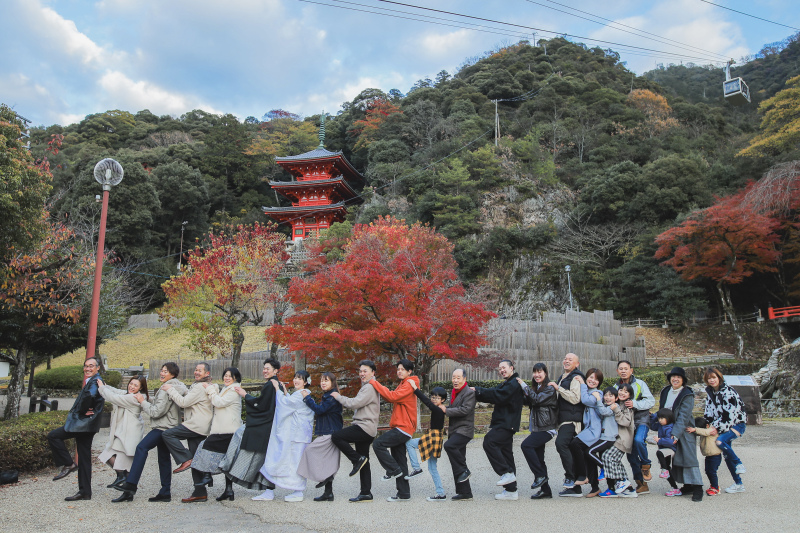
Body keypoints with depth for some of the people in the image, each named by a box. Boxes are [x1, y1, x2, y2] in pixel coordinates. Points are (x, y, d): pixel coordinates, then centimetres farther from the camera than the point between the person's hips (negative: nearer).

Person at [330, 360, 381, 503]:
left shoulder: (370, 387, -11)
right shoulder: (366, 387, 22)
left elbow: (355, 403, -19)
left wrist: (338, 397, -7)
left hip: (364, 427, -10)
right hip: (365, 429, 10)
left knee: (336, 436, -17)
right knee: (364, 464, 10)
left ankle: (357, 459, -8)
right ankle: (366, 493, 13)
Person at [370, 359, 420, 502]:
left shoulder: (409, 384, -10)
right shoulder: (402, 385, 23)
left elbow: (393, 396, -23)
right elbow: (391, 398, 16)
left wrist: (375, 383, -19)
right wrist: (377, 386, 1)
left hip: (403, 428, -10)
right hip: (399, 427, 10)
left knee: (378, 444, -16)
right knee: (399, 459, 10)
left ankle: (394, 470, -3)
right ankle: (404, 493, 15)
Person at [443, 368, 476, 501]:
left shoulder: (469, 392, -10)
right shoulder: (453, 392, 17)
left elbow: (465, 410, -21)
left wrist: (446, 410, -16)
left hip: (464, 430, -9)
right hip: (455, 430, 9)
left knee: (449, 445, -31)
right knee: (457, 465, 9)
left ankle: (464, 471, -14)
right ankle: (465, 492, 17)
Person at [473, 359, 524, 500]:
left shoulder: (514, 383, -9)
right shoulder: (506, 384, 24)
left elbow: (498, 396, -20)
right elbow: (494, 395, 15)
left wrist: (478, 391, -16)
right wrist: (478, 393, -1)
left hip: (507, 424, -10)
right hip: (503, 423, 10)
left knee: (489, 442, -21)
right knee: (506, 454, 9)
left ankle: (507, 473, -14)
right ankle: (511, 490, 13)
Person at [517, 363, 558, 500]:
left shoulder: (549, 389, -9)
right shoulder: (536, 388, 16)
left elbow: (537, 399, -22)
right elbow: (528, 402, 11)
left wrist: (524, 385, -17)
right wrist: (522, 393, -5)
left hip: (546, 429, -9)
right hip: (537, 428, 9)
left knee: (526, 445, -22)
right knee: (538, 458, 8)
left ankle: (540, 475, -11)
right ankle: (545, 490, 15)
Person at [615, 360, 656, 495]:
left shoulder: (640, 384, -1)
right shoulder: (616, 387, 11)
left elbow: (651, 401, -7)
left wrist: (635, 404, -20)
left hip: (641, 419, -5)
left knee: (638, 440, -32)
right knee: (631, 454, 5)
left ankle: (646, 467, -5)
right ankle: (641, 484, 17)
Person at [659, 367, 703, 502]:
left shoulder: (687, 395, -12)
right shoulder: (665, 392, 7)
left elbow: (683, 416, -19)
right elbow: (661, 411, 15)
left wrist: (676, 434, -25)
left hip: (684, 431, -6)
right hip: (669, 430, 6)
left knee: (688, 457, -9)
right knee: (675, 458, 7)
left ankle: (697, 488, -3)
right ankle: (687, 486, 17)